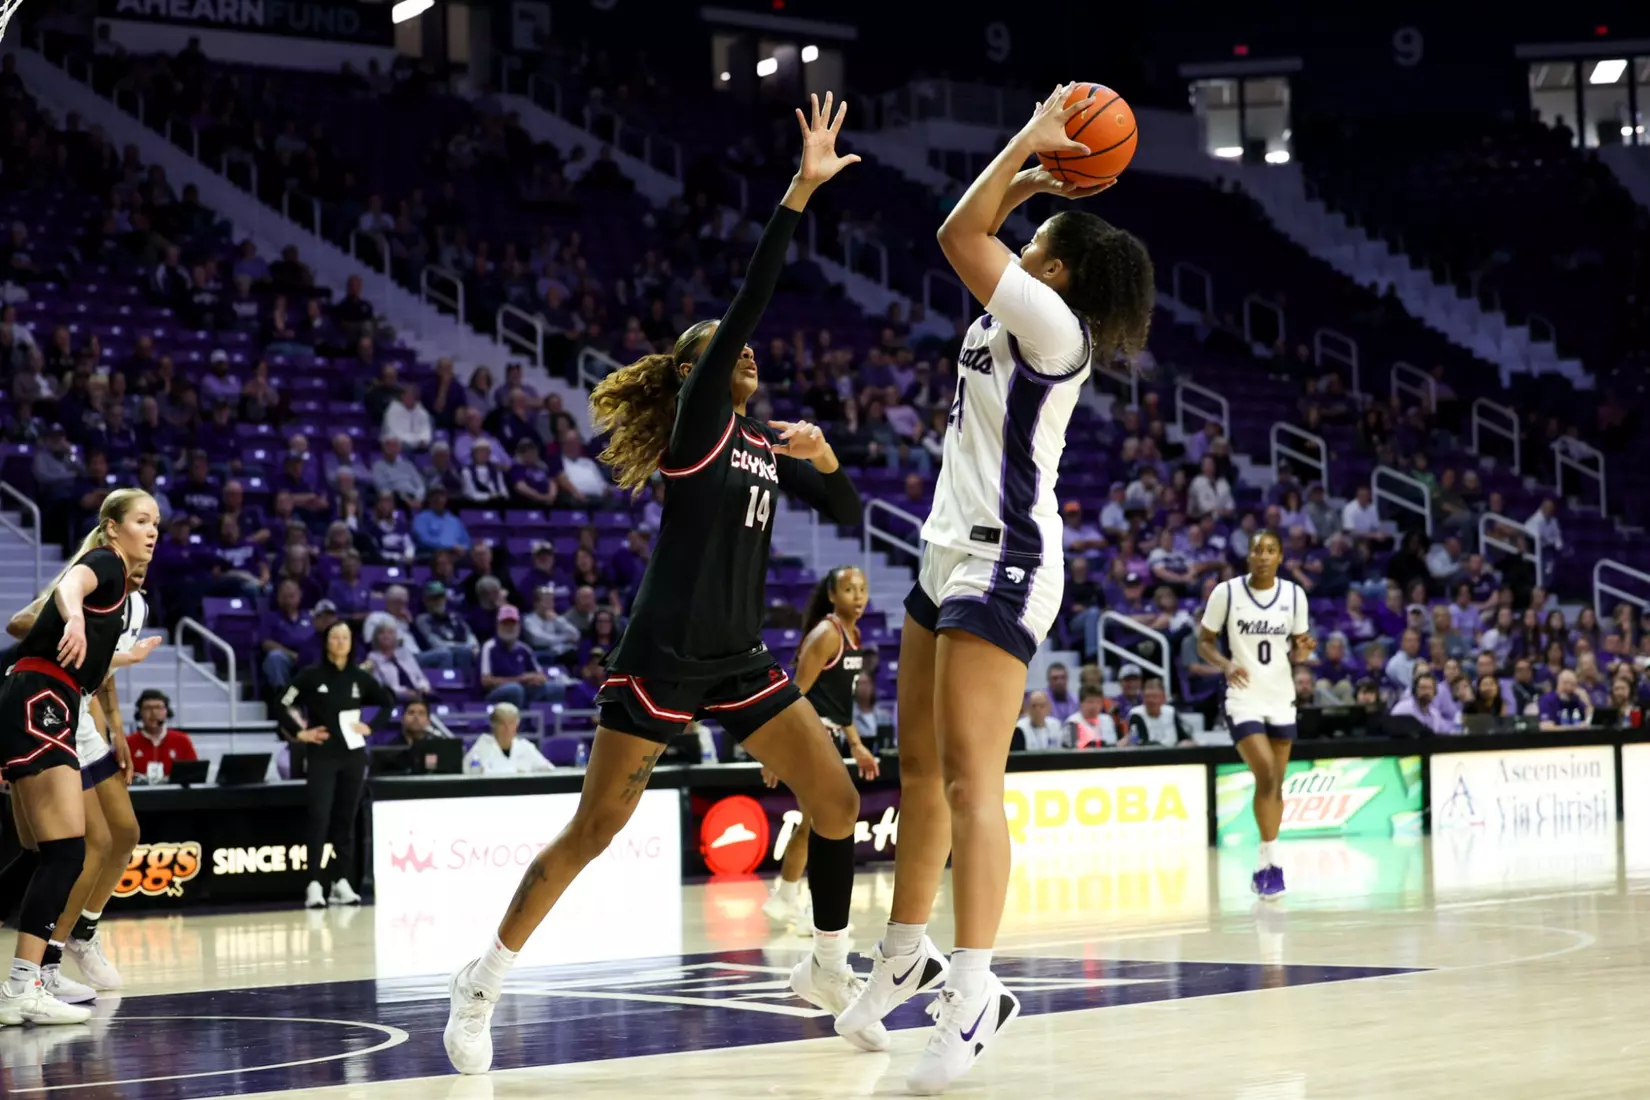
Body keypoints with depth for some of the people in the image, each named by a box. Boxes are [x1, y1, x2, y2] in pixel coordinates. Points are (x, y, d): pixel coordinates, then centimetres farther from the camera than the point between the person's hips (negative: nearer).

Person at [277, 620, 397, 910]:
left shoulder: (360, 677, 5)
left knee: (346, 819, 7)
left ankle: (341, 881, 14)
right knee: (319, 818, -10)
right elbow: (283, 707, -3)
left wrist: (372, 727, 6)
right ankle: (315, 885, -13)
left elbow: (388, 702, 18)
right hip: (321, 756, -3)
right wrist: (299, 733, -10)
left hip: (353, 755, 3)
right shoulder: (311, 676, -4)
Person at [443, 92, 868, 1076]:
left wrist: (825, 456, -5)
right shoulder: (697, 421, -5)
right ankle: (483, 984, 4)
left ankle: (829, 966, 21)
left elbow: (851, 514, 16)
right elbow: (750, 302, -17)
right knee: (594, 830, -6)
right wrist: (802, 191, -22)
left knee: (838, 802, 3)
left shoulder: (768, 440, 14)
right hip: (666, 655, -7)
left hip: (740, 658, 7)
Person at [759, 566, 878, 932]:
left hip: (829, 735, 10)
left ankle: (784, 899, 27)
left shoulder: (853, 635, 12)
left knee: (812, 823, 16)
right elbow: (797, 693, -18)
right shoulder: (826, 634, -16)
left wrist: (856, 746, 19)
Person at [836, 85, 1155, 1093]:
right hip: (954, 555, 10)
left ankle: (976, 992, -21)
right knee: (921, 766, 16)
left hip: (1003, 564, -10)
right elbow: (973, 235, 28)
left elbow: (960, 233, -16)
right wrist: (1034, 176, 16)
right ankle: (908, 954, 27)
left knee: (970, 779, -17)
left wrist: (1031, 141, -7)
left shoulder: (1052, 323, -12)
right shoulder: (1012, 319, 13)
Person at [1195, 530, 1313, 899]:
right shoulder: (1226, 592, -7)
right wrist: (1226, 664, -19)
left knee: (1276, 784, 9)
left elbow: (1296, 649, 11)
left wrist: (1302, 653, -13)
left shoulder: (1294, 594, 1)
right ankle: (1270, 862, -9)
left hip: (1281, 698, 4)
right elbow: (1204, 642, 0)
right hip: (1244, 699, -4)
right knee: (1266, 776, -18)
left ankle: (1265, 868, 21)